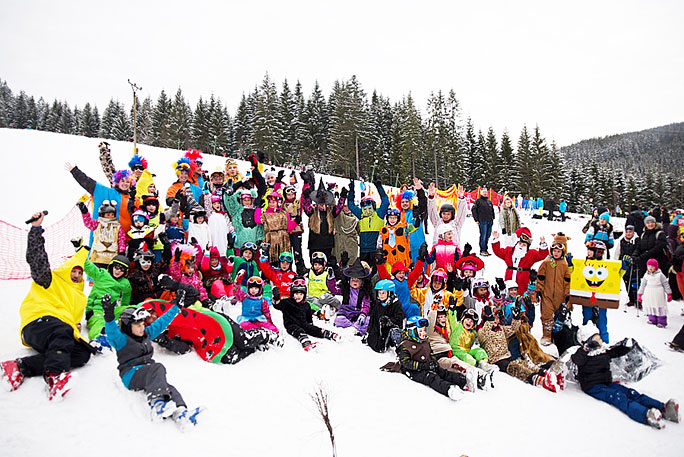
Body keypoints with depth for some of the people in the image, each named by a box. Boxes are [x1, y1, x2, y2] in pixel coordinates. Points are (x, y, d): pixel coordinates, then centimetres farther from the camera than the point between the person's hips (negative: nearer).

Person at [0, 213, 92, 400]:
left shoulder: (80, 297, 34)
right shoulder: (50, 280, 17)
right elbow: (36, 259, 2)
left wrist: (77, 329, 9)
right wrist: (36, 229, -7)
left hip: (63, 333, 6)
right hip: (37, 324, -5)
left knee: (83, 353, -26)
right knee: (62, 330, -40)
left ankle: (23, 367, -32)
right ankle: (54, 374, -56)